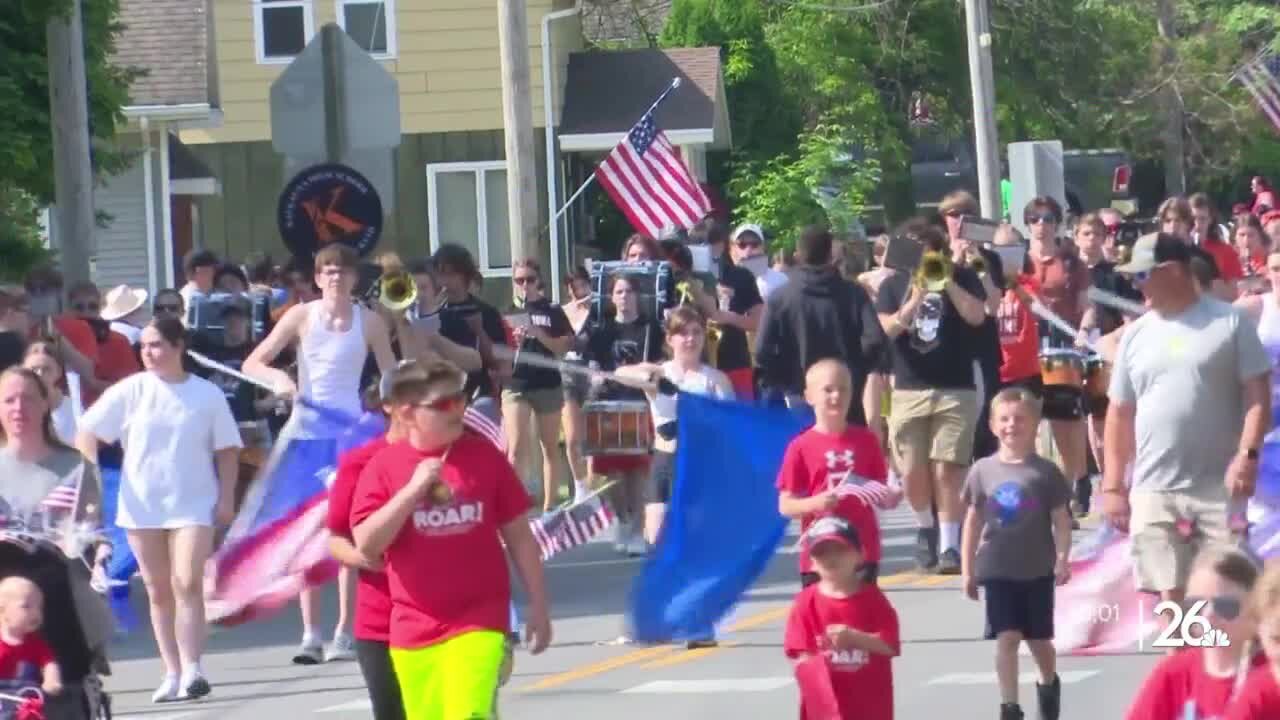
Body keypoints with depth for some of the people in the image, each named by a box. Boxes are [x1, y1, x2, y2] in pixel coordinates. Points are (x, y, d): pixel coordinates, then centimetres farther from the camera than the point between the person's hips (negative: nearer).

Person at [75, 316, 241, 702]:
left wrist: (226, 498, -3)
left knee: (188, 584, -14)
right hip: (142, 507, 2)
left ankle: (192, 670, -17)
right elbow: (87, 433, 3)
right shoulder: (130, 391, -1)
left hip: (194, 504, -2)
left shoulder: (207, 394, -1)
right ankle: (172, 673, 13)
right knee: (158, 591, 7)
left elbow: (227, 450, 4)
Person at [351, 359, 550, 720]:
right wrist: (413, 489, -20)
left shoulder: (485, 456, 0)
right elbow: (366, 544, -12)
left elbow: (518, 535, 7)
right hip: (414, 629, 1)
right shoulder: (383, 467, -2)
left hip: (479, 622, -1)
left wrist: (538, 605, 9)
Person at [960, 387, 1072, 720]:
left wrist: (1062, 559, -14)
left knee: (1039, 639, 12)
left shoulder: (1045, 472, -5)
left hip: (1038, 570, 0)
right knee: (1006, 638, -6)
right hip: (998, 570, 0)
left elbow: (1061, 520, -3)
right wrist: (967, 569, 6)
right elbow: (973, 520, 6)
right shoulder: (983, 471, 0)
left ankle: (1049, 685, 41)